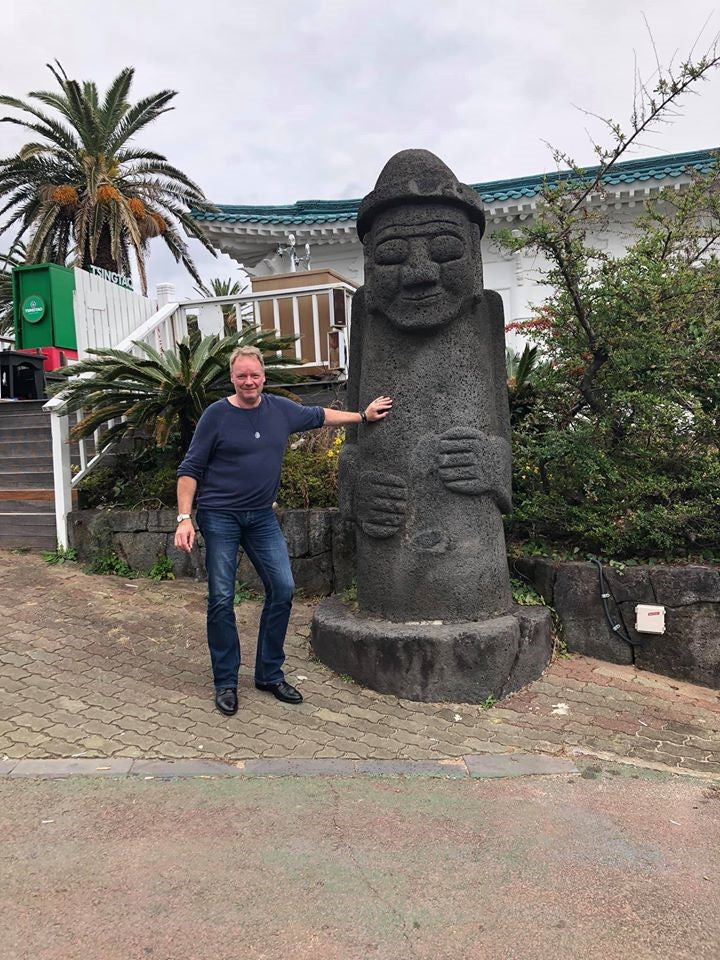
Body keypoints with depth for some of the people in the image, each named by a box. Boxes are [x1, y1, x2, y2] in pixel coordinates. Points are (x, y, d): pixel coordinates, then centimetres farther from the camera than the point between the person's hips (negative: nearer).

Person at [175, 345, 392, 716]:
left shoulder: (281, 409, 5)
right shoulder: (216, 415, -7)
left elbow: (319, 415, 24)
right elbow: (190, 470, -6)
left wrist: (363, 416, 28)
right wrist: (184, 518, -15)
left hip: (261, 517, 5)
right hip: (219, 517, -4)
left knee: (282, 588, 1)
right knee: (221, 599, -2)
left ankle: (270, 674, 17)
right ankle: (225, 683, 13)